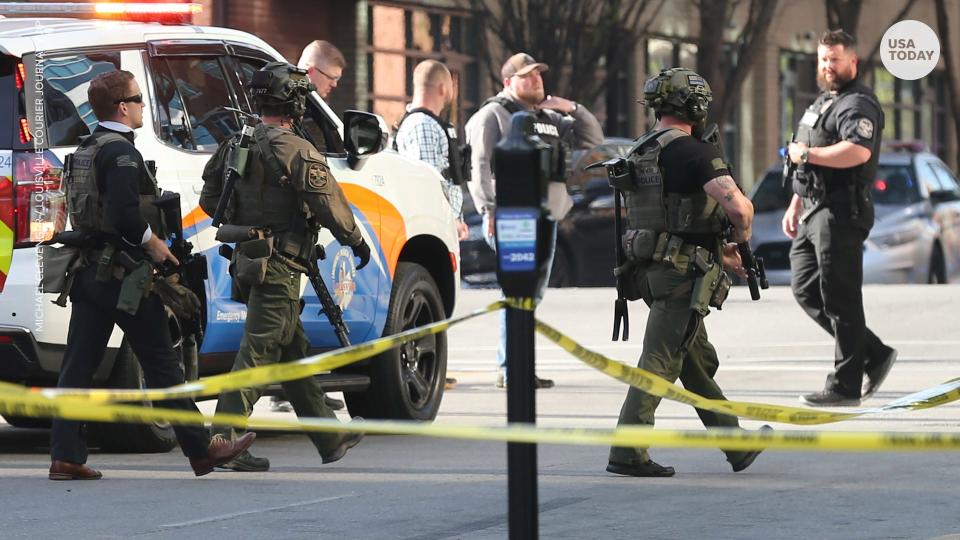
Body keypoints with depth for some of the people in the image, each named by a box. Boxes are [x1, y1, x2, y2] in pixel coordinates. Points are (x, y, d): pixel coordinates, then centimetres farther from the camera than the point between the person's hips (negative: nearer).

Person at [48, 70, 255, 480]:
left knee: (78, 366, 4)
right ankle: (201, 450, 8)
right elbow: (124, 212, -26)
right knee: (162, 366, 0)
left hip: (89, 272, 9)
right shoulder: (121, 152, -15)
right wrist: (153, 242, -12)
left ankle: (65, 457, 0)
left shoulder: (85, 151, 14)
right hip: (123, 274, -9)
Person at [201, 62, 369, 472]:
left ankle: (331, 439, 27)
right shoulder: (296, 151, -14)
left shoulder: (235, 146, 9)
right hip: (280, 266, -9)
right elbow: (330, 205, -13)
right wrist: (356, 241, 2)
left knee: (293, 351, 16)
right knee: (258, 351, -8)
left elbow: (210, 200, 14)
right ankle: (223, 441, -12)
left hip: (248, 263, 9)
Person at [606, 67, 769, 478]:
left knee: (699, 362, 16)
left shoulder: (639, 154, 14)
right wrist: (741, 237, -3)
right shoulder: (693, 152, -14)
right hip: (685, 274, -9)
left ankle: (737, 446, 26)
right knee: (660, 360, -7)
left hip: (651, 269, 9)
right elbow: (738, 205, -25)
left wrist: (717, 251, 25)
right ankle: (627, 452, -9)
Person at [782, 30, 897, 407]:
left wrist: (806, 153, -20)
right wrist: (795, 205, 24)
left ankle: (845, 387, -3)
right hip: (813, 213, 11)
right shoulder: (822, 104, 22)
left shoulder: (858, 104, -11)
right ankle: (874, 355, 17)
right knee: (806, 290, 10)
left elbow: (858, 151, -30)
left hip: (841, 213, -11)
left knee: (840, 298, -7)